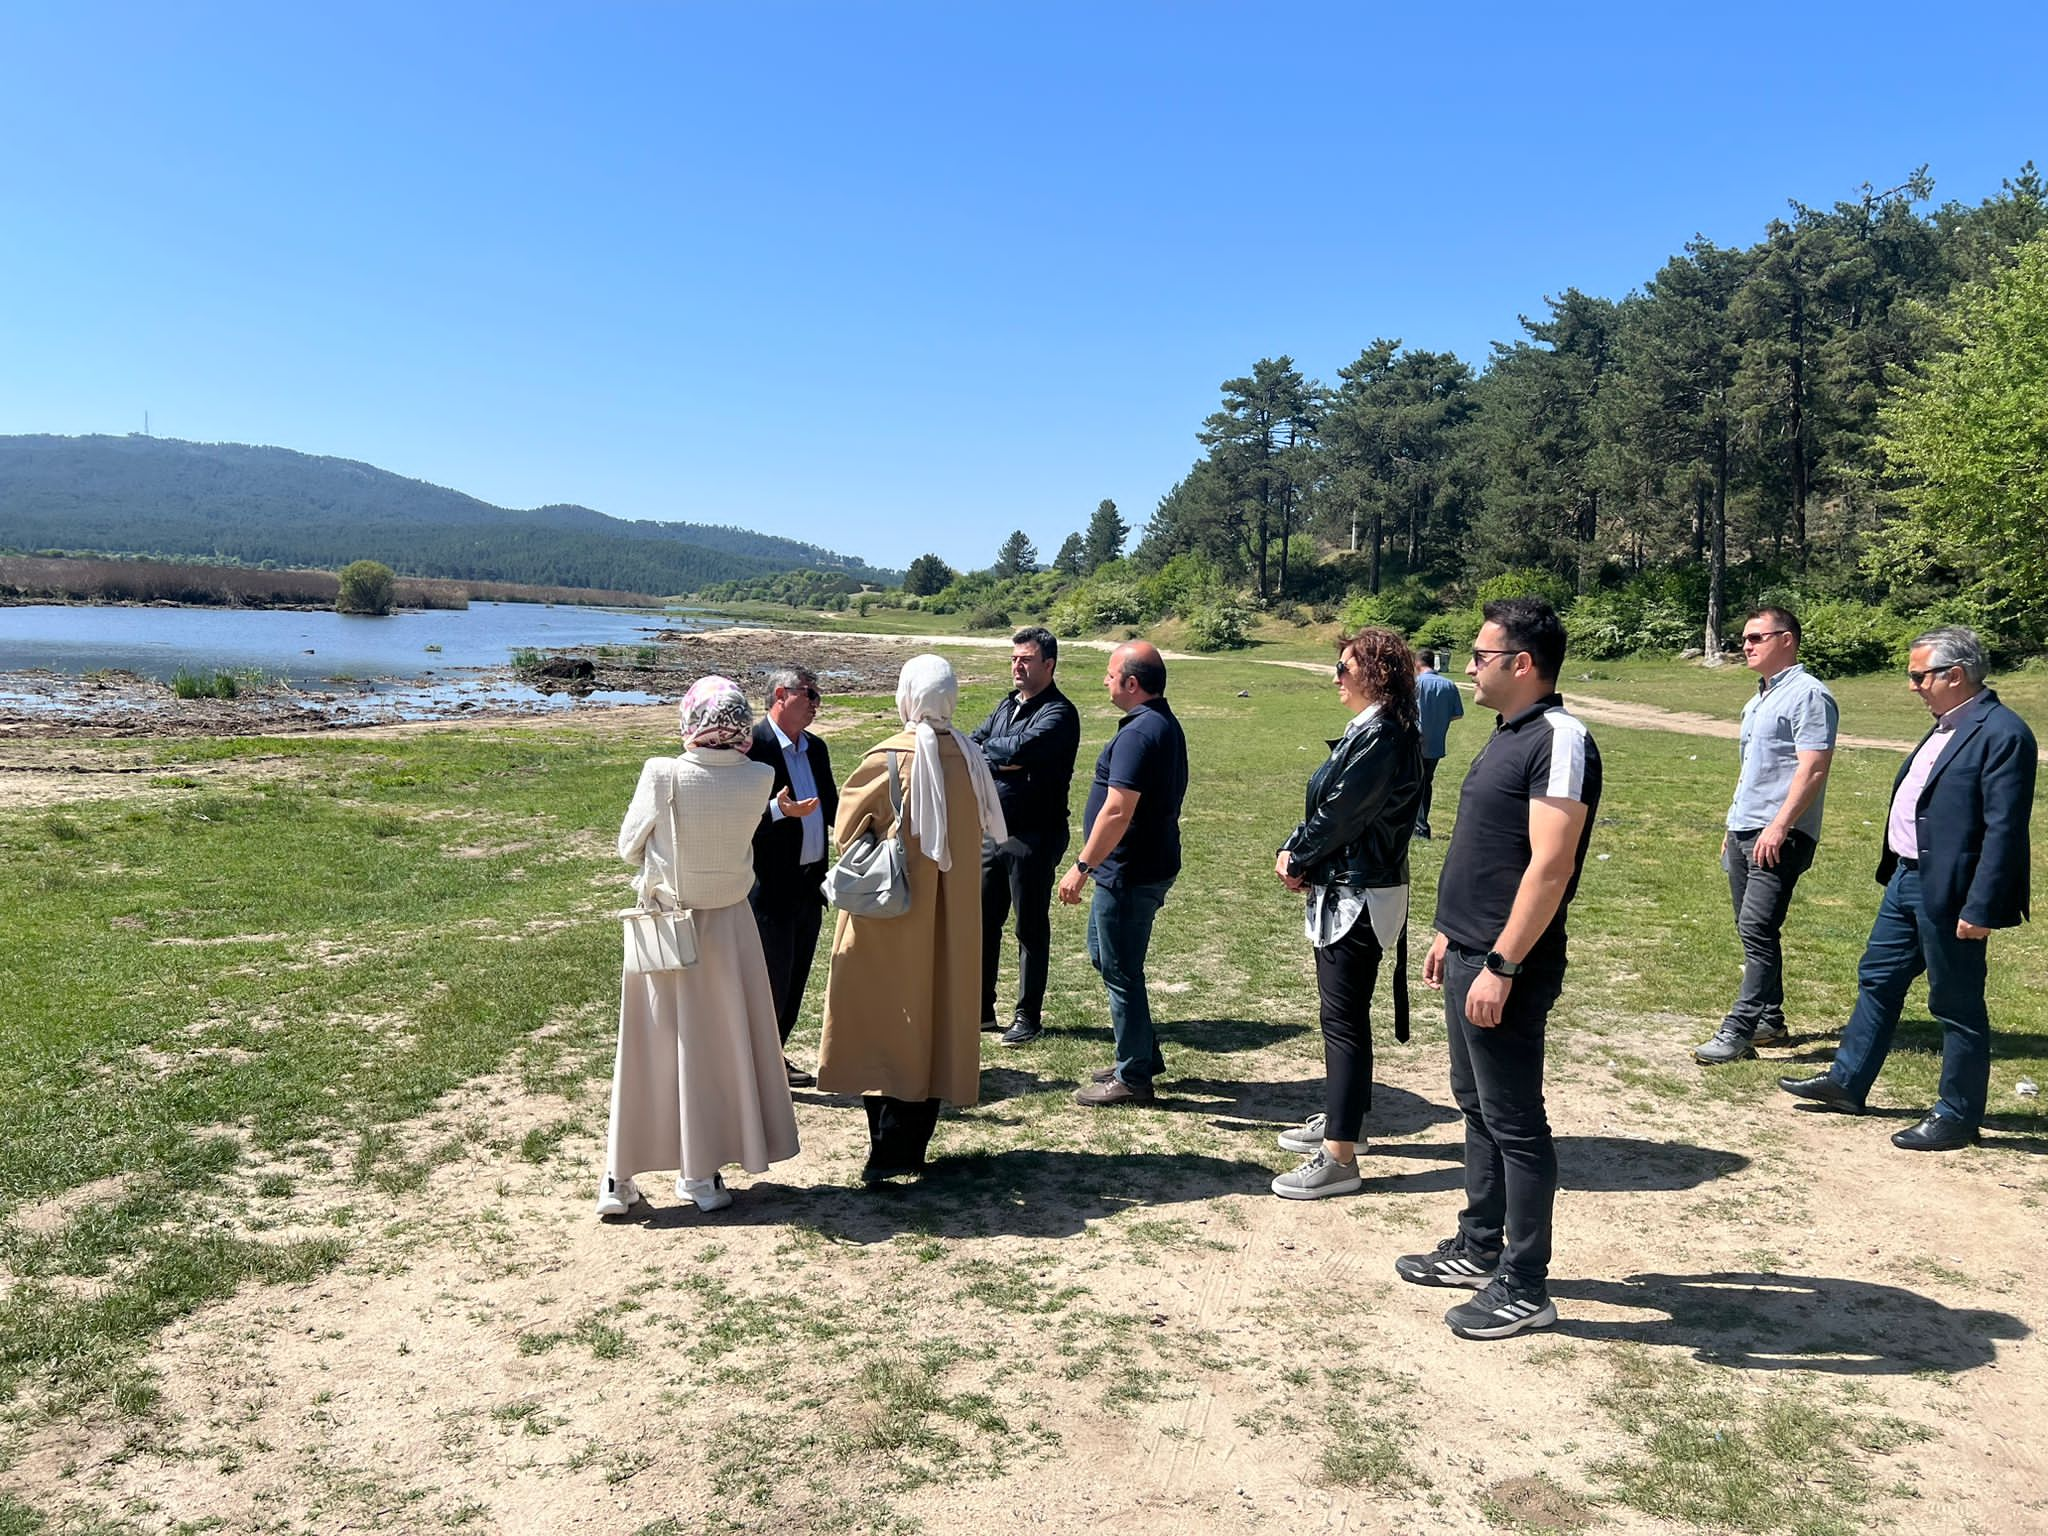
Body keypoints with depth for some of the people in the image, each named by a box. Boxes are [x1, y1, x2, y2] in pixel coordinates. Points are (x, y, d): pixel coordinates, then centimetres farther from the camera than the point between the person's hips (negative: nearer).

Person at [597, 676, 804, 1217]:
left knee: (651, 1046, 10)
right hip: (728, 925, 1)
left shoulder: (662, 775, -17)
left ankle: (619, 1178, 18)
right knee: (722, 1044, 14)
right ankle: (703, 1174, 22)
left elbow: (629, 846, -6)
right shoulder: (759, 779, -11)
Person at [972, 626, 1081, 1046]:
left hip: (1034, 838, -8)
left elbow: (1021, 748, -28)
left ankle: (1028, 1016, 14)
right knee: (982, 921, 12)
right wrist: (1004, 759, -13)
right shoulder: (1007, 706, 13)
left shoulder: (1059, 713, -13)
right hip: (992, 831, 8)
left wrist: (987, 749, -10)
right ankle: (981, 1008, 24)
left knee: (1031, 928, 3)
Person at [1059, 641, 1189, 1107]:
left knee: (1120, 971, 0)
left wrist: (1082, 867, -20)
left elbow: (1117, 813, -27)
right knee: (1105, 957, 22)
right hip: (1150, 864, 11)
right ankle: (1143, 1055, 30)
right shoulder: (1166, 725, 11)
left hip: (1130, 873, -11)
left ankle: (1132, 1078, 11)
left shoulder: (1138, 734, -22)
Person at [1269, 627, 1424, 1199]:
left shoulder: (1381, 737, -20)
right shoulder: (1369, 730, 12)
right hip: (1345, 891, 11)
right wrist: (1298, 855, -1)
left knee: (1344, 1018, -6)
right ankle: (1341, 1118, 35)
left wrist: (1296, 857, -6)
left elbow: (1340, 811, -21)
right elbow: (1331, 805, 12)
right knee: (1341, 1014, 20)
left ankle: (1338, 1158, -1)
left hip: (1360, 896, -11)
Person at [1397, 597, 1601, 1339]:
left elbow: (1550, 866, -24)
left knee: (1514, 1122, 0)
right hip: (1470, 954, 10)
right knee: (1478, 1106, 19)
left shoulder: (1558, 740, -18)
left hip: (1506, 967, -10)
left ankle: (1525, 1287, 12)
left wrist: (1501, 965, -25)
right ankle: (1479, 1248, 33)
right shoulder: (1508, 735, 12)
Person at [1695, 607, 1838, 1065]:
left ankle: (1739, 1030, -11)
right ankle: (1769, 1019, 22)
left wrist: (1779, 826, -24)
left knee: (1757, 929, -12)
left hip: (1779, 836, -10)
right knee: (1752, 932, 13)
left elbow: (1813, 770, -18)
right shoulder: (1759, 698, 20)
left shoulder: (1807, 694, -10)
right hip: (1744, 833, 10)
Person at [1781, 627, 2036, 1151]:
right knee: (1877, 980, 18)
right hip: (1907, 878, 10)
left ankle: (1958, 1117, 18)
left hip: (1949, 893, -10)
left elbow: (2004, 830, -22)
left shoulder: (2003, 734, -19)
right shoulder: (1946, 727, 11)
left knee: (1957, 1006, 4)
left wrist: (1980, 908, -23)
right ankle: (1847, 1082, 31)